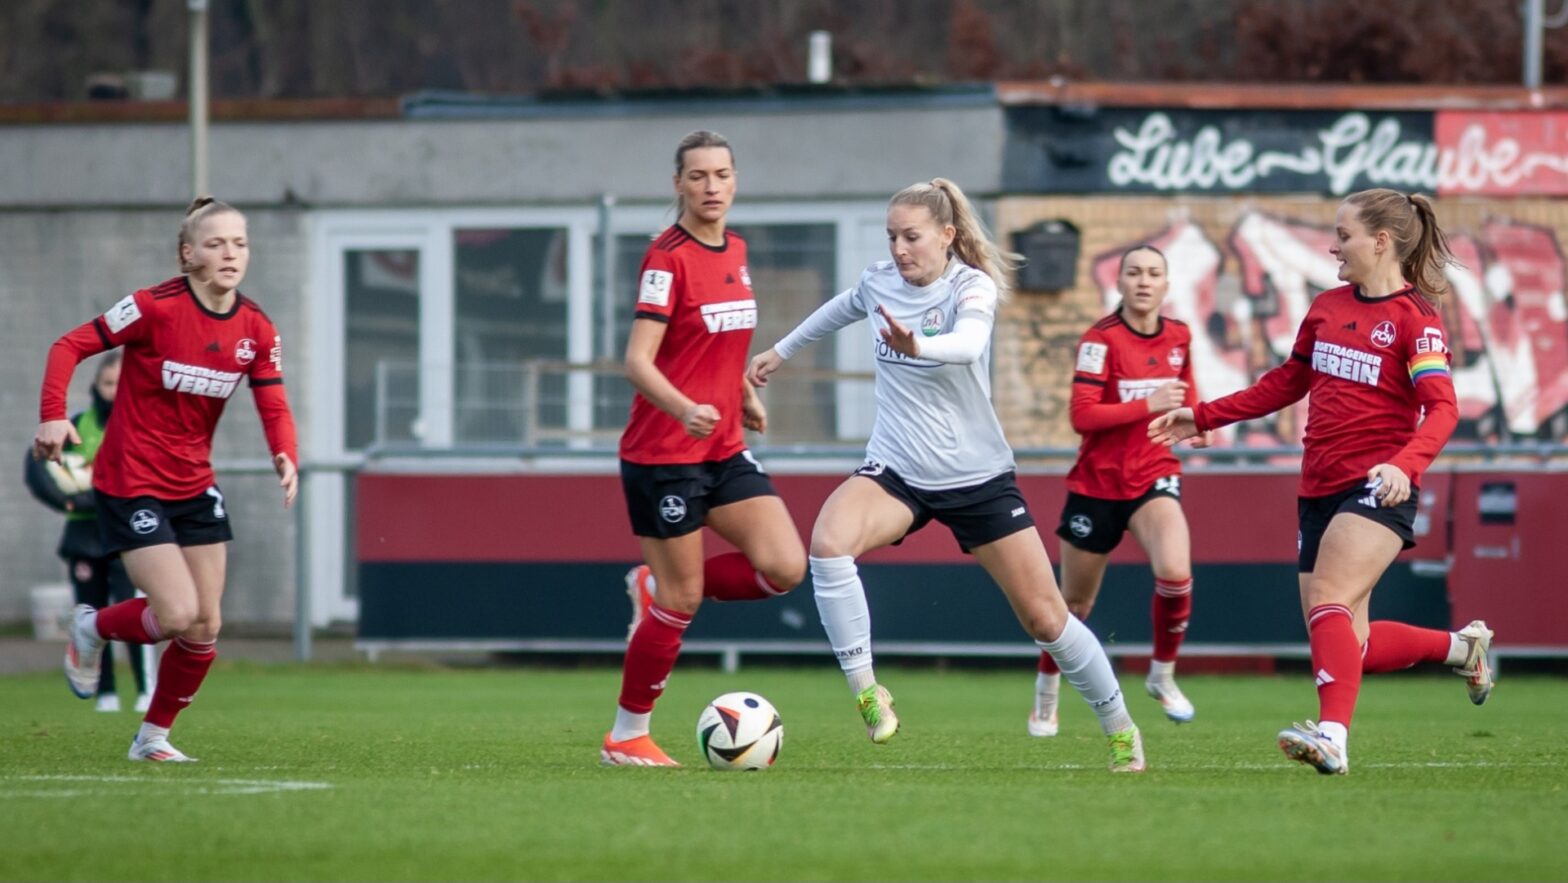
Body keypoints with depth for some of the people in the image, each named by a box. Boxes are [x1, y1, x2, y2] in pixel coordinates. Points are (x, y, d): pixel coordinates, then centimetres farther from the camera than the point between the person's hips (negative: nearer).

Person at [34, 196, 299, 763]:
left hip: (195, 486, 6)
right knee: (178, 616, -15)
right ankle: (92, 627, 16)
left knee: (205, 628, 3)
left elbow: (274, 407, -2)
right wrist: (53, 415, -27)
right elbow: (69, 347, -13)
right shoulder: (157, 308, -18)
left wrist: (286, 458, -23)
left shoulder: (255, 329, -2)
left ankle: (153, 737, 22)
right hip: (131, 483, -6)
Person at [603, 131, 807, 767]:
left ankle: (656, 585, 15)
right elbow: (637, 361, -21)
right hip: (663, 452, -7)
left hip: (724, 451, 7)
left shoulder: (735, 250, 10)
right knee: (682, 601, -3)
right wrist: (684, 410, -37)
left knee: (785, 567, -8)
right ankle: (625, 738, 13)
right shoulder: (668, 257, -14)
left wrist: (745, 394, 14)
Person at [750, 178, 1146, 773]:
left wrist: (917, 346, -59)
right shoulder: (878, 282, -1)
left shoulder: (973, 287, -15)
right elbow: (842, 310, 25)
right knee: (828, 543, -30)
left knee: (1046, 618, 0)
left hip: (977, 477, -3)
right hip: (896, 472, 3)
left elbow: (969, 342, -39)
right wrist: (781, 351, 34)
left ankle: (1120, 730, 22)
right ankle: (865, 691, -20)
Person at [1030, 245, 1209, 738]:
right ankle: (1046, 696, 33)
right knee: (1075, 603, 10)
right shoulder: (1101, 339, -13)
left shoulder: (1179, 336, 2)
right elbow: (1083, 416, -21)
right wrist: (1149, 405, -28)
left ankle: (1163, 675, -2)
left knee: (1175, 574, -26)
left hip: (1155, 477, 2)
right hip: (1098, 481, -2)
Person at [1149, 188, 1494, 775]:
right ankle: (1460, 646, 28)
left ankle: (1333, 736, -39)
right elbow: (1286, 383, 26)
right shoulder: (1326, 308, 13)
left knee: (1329, 602, -28)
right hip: (1320, 493, 7)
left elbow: (1441, 407, -17)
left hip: (1377, 489, -7)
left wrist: (1406, 465, -35)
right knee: (1350, 647, 4)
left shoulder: (1415, 318, -8)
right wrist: (1203, 417, 23)